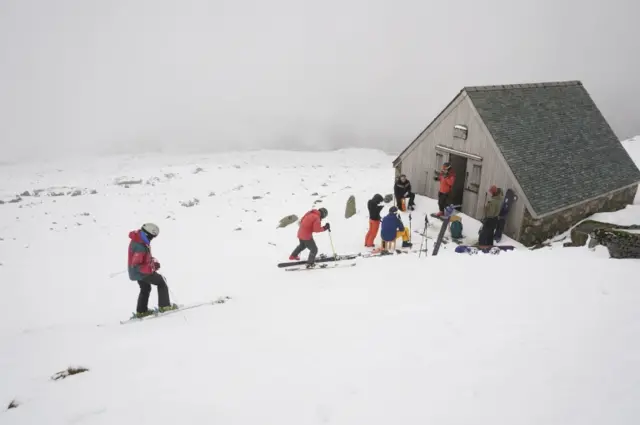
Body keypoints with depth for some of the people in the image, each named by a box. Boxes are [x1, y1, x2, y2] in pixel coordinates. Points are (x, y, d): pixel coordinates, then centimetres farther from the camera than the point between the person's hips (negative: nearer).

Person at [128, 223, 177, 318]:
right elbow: (136, 266, -32)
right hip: (141, 272, -9)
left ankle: (141, 311, 35)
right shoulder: (140, 247, -33)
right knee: (161, 281, 4)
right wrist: (151, 268, -29)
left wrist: (153, 261, 1)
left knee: (145, 289, 25)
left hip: (136, 272, 9)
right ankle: (165, 306, 8)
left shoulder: (138, 239, -1)